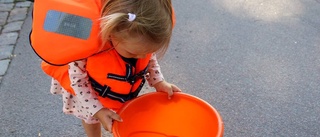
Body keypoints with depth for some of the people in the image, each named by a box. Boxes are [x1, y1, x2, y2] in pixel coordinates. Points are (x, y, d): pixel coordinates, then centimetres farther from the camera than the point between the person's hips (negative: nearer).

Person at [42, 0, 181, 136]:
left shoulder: (140, 41, -31)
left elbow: (150, 58, -5)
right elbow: (78, 80, -26)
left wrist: (159, 82, -15)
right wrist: (97, 110, -27)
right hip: (89, 94, -3)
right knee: (91, 120, 28)